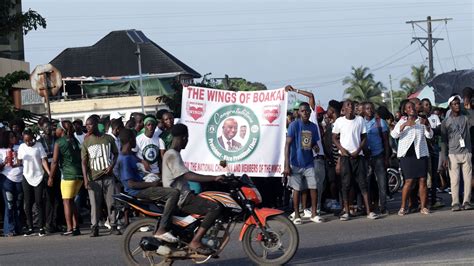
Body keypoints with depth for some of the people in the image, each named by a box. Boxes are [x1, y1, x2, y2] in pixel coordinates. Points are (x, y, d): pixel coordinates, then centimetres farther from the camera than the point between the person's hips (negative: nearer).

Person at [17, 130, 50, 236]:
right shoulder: (22, 147, 5)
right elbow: (20, 162, 10)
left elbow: (44, 160, -7)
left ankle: (41, 228, 1)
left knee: (39, 202, -4)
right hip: (27, 177, 3)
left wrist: (49, 173, -19)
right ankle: (30, 228, 8)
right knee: (28, 203, 3)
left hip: (38, 177, -3)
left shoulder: (38, 146, -3)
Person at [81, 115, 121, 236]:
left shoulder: (109, 139, 5)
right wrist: (85, 179, -8)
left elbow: (116, 154, 15)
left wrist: (112, 165, -4)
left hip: (108, 176, 1)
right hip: (94, 178, -1)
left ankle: (113, 226, 8)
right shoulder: (86, 142, 4)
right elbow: (84, 162, 2)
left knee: (111, 202, 1)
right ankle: (94, 227, 4)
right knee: (95, 204, -2)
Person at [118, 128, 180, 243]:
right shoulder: (124, 159, -19)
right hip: (136, 191, -11)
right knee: (174, 193, -22)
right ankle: (161, 230, -27)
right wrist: (151, 184, -18)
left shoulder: (130, 155, 12)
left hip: (142, 185, 11)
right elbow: (131, 184, -23)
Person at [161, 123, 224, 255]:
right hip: (181, 199, -11)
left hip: (183, 195, 11)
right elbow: (188, 176, -26)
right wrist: (214, 178, -28)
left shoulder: (172, 154, 18)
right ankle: (195, 242, -21)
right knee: (216, 207, -20)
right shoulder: (172, 155, -16)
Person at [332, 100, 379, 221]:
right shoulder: (339, 121, 1)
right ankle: (346, 212, 4)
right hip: (345, 156, -1)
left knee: (363, 182, -3)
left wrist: (358, 150, -7)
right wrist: (341, 149, -9)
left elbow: (364, 138, 6)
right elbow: (334, 138, 7)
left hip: (358, 155, 1)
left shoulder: (360, 120, 4)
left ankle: (368, 211, -5)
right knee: (345, 184, 0)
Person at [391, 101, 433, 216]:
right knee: (409, 181, -9)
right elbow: (394, 134, -8)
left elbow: (429, 135, 4)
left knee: (422, 180, -1)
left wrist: (427, 125, -15)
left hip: (421, 154, 3)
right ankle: (403, 207, -3)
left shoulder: (421, 121, 13)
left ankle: (423, 207, 3)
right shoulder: (402, 122, 7)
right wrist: (404, 125, -20)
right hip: (407, 154, -3)